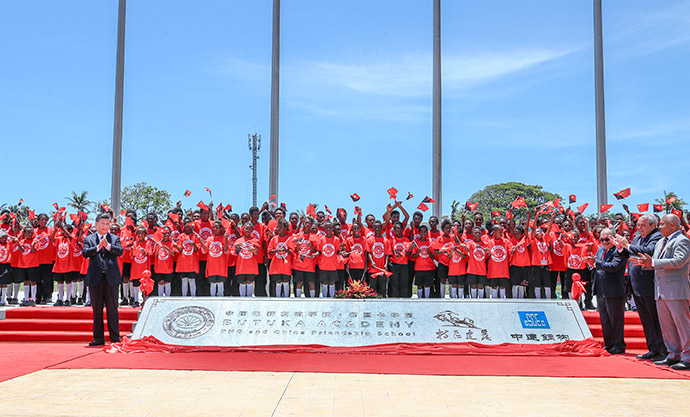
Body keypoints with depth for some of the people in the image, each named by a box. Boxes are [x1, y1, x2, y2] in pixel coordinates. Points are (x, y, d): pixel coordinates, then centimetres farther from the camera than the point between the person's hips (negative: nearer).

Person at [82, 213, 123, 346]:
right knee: (97, 309, 6)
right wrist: (98, 247, -21)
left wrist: (108, 246, -23)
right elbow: (85, 253, -6)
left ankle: (115, 337, 6)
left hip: (111, 277, -1)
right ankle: (98, 338, 14)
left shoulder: (115, 238, 9)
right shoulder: (89, 239, 10)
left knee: (112, 308, 1)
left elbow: (120, 251, -7)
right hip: (95, 278, 1)